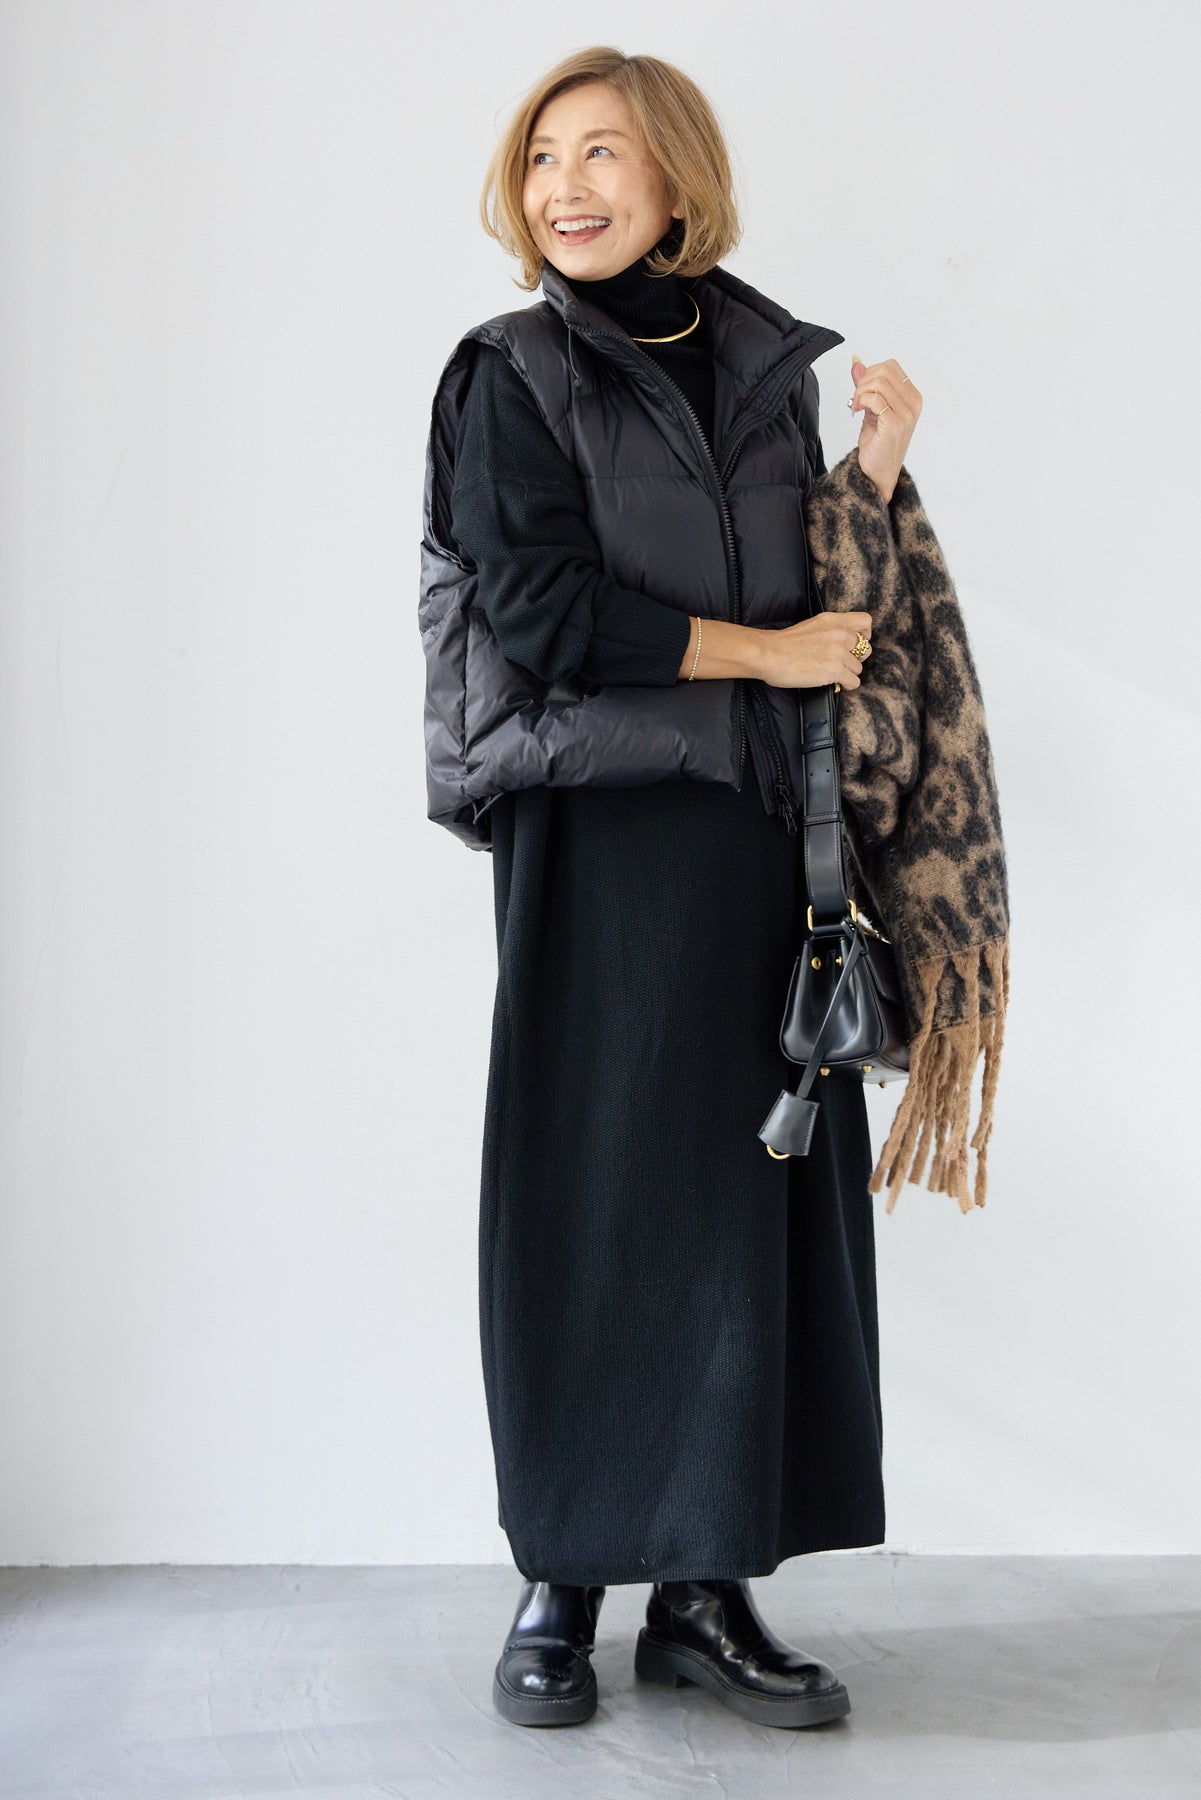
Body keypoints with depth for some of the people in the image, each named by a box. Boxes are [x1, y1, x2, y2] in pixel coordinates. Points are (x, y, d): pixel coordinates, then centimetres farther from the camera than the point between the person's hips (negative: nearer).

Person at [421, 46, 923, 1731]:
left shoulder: (784, 368, 11)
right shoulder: (513, 376, 2)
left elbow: (846, 615, 10)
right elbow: (546, 611, -10)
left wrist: (880, 473, -6)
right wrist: (762, 653, -7)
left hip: (767, 833, 3)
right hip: (598, 835, -3)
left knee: (756, 1200, 3)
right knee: (590, 1198, 0)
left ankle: (709, 1587, 13)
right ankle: (559, 1586, 12)